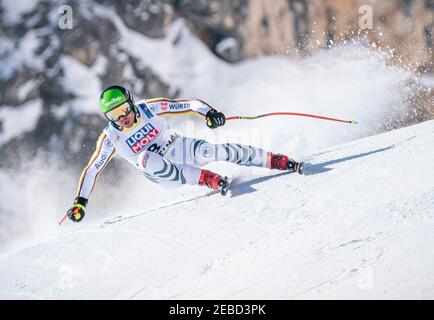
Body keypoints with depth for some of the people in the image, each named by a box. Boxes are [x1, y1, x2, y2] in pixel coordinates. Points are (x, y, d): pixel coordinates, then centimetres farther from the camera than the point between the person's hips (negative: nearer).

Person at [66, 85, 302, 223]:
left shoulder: (149, 109, -14)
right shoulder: (111, 139, -13)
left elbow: (190, 105, -13)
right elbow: (92, 170, -4)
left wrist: (208, 113, -32)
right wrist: (80, 202, -11)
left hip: (180, 149, 0)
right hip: (162, 174, 0)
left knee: (207, 151, -28)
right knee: (146, 158, -33)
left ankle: (275, 160, -15)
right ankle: (207, 179, -28)